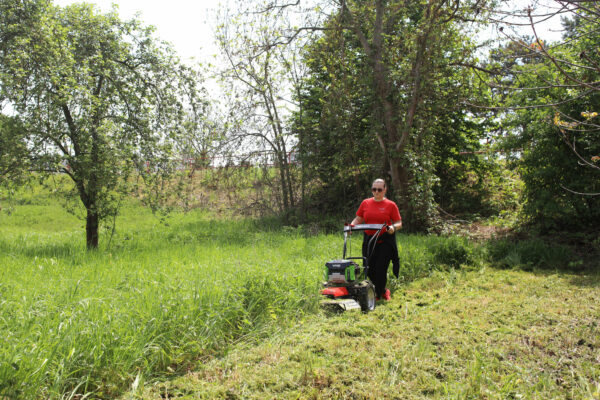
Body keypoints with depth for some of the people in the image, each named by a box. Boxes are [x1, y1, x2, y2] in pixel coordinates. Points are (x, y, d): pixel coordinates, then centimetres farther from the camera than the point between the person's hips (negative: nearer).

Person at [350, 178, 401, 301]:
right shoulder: (365, 203, 9)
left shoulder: (391, 205, 0)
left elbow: (399, 223, 0)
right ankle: (383, 290, 29)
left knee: (380, 268, -7)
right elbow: (358, 219, 13)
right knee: (369, 268, 5)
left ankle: (377, 295, 13)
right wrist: (351, 225, -6)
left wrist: (393, 227, -22)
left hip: (385, 241, -3)